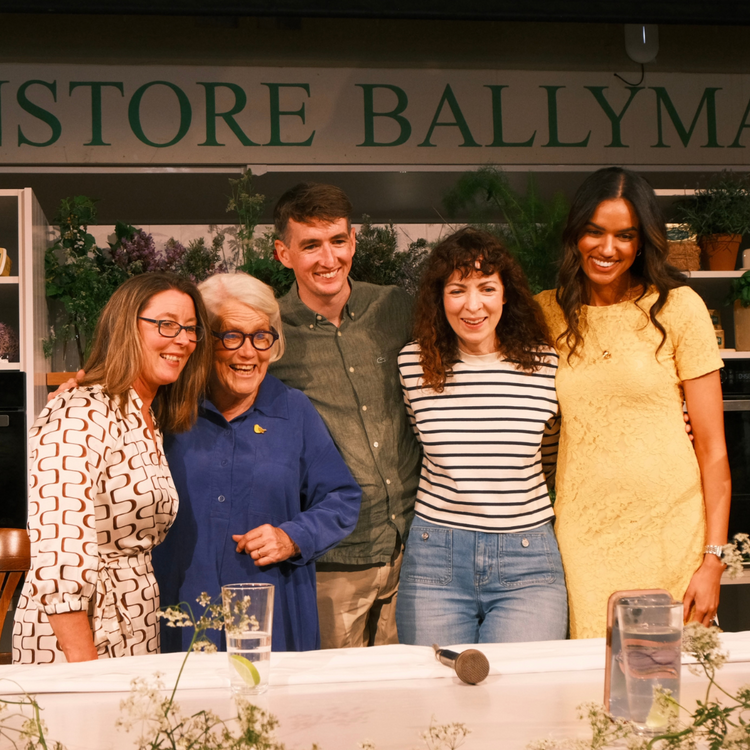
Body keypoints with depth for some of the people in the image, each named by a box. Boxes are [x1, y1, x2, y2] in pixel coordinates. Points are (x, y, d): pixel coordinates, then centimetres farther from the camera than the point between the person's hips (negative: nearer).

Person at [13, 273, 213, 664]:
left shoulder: (150, 422, 12)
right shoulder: (78, 416, -16)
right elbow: (59, 558, -22)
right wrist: (85, 664, -23)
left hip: (137, 637, 8)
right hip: (68, 645, -8)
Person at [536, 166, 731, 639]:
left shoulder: (677, 307, -2)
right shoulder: (547, 313, 6)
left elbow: (712, 446, -2)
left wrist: (713, 558, -7)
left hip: (671, 531, -2)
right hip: (582, 535, 2)